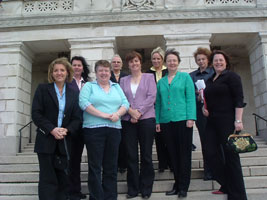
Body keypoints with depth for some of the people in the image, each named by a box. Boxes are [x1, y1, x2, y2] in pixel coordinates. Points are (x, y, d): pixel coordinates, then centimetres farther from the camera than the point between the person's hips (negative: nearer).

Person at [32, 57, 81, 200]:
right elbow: (36, 114, -5)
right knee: (47, 179, -1)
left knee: (63, 179, 8)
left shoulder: (73, 94, 10)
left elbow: (77, 118, 5)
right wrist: (52, 129, -16)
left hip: (64, 142, 3)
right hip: (46, 140, -2)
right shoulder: (43, 89, 3)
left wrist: (66, 130, -13)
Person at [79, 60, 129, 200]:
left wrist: (117, 114, -12)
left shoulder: (116, 87, 18)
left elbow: (125, 104, 9)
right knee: (95, 167, 0)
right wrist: (103, 115, -16)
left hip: (114, 129, 4)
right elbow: (84, 103, -9)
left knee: (111, 167, 8)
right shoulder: (88, 86, 6)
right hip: (93, 129, -3)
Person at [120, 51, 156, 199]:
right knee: (131, 155, 4)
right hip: (128, 120, 2)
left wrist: (139, 112, -12)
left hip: (146, 119, -2)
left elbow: (151, 97, -2)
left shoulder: (149, 77, 9)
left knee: (146, 154, 3)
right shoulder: (123, 80, 15)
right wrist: (130, 111, -12)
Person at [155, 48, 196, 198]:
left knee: (184, 153, 0)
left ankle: (183, 187, 9)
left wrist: (191, 118, -11)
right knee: (173, 154, 9)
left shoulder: (185, 77, 6)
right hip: (166, 121, 4)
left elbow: (190, 98, -1)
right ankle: (177, 184, 19)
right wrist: (157, 121, 7)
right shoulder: (161, 82, 16)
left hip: (182, 119, -3)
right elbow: (158, 102, 15)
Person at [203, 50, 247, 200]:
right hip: (212, 122, 7)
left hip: (227, 121, -7)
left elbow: (239, 99, -11)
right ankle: (226, 186, 23)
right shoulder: (210, 80, 17)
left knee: (230, 155, -3)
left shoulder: (231, 76, -3)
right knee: (213, 154, 6)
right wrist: (204, 107, 6)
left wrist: (238, 120, -19)